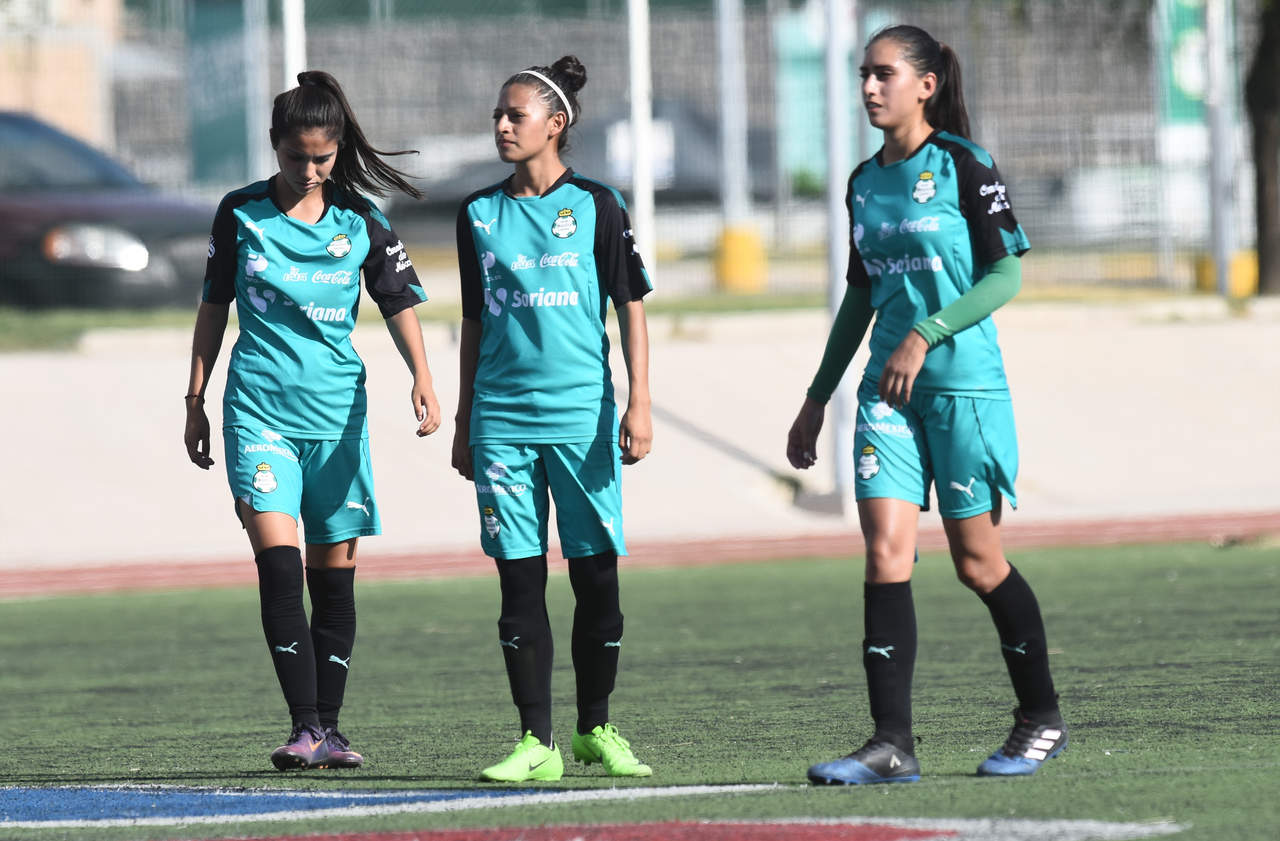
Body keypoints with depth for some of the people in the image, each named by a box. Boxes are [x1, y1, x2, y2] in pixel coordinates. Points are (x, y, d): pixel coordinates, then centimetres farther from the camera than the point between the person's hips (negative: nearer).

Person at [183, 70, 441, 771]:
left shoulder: (359, 222, 3)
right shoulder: (241, 214, 3)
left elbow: (399, 302, 3)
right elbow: (213, 307, 11)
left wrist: (421, 379, -13)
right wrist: (195, 400, 11)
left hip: (337, 410, 1)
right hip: (259, 407, -1)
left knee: (335, 572, 4)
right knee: (278, 560, -16)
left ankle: (329, 727, 12)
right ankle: (304, 725, -17)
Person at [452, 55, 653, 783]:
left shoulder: (596, 206, 0)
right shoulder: (480, 213, 10)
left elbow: (631, 308, 0)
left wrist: (639, 407, -7)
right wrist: (464, 423, 15)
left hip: (582, 415, -3)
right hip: (502, 417, 3)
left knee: (595, 574, 2)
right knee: (520, 580, 0)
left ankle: (596, 730, 16)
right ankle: (537, 744, 2)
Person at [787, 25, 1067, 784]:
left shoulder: (965, 168, -7)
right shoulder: (866, 182, 12)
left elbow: (1005, 275, -11)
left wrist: (924, 335, -21)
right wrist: (818, 399, 20)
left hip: (964, 383, -5)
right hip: (889, 388, 5)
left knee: (977, 561, 2)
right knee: (886, 551, -8)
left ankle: (1042, 718, 21)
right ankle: (892, 744, -11)